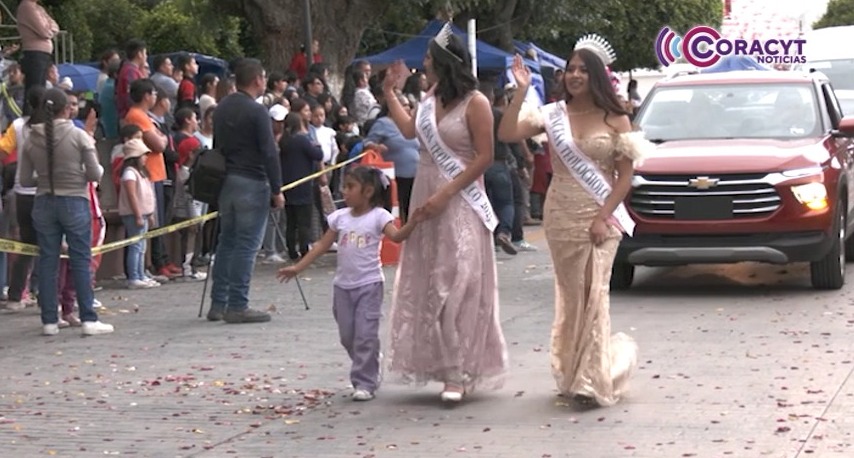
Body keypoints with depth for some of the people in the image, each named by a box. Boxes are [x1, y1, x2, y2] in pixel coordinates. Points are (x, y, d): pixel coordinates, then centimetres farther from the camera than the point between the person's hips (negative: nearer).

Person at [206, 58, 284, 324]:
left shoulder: (222, 109, 12)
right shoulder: (256, 112, -13)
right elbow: (269, 153, -15)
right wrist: (277, 190, -10)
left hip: (225, 182, 8)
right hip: (251, 183, -8)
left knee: (227, 242, 14)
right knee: (246, 245, -5)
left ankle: (218, 304, 13)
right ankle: (237, 307, -5)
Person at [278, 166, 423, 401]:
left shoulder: (378, 216, -6)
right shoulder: (340, 217, 7)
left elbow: (397, 236, -20)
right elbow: (322, 245, 12)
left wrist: (413, 222, -39)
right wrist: (297, 267, 9)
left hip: (369, 285, -5)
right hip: (343, 285, 5)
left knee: (365, 335, -7)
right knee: (347, 335, 9)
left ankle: (365, 383, -1)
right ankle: (368, 371, 27)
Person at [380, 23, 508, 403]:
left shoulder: (475, 103, -12)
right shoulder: (431, 98, 10)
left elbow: (484, 157, -14)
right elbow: (409, 130, 23)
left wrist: (445, 194, -18)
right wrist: (390, 92, 22)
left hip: (459, 203, -8)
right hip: (425, 197, 8)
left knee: (458, 284, -7)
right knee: (427, 283, 8)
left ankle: (459, 372, -5)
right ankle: (437, 361, 16)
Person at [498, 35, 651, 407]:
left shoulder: (615, 120, -1)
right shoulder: (553, 115, 5)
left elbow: (625, 175, -3)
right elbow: (507, 134, -6)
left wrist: (604, 217, -13)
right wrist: (521, 91, -12)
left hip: (600, 219, -3)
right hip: (561, 218, 3)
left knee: (594, 293, -9)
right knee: (570, 295, 9)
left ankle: (593, 379, -7)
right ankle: (573, 374, 20)